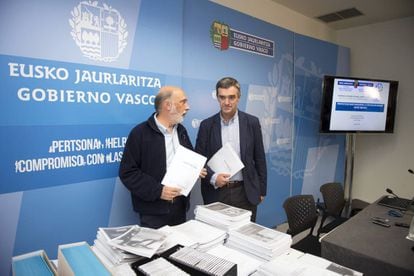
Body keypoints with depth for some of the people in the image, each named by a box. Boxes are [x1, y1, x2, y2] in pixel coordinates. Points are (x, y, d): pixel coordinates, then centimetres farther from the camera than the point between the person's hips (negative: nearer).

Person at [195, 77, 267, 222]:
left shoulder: (252, 122, -1)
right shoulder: (207, 125, -1)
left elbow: (259, 159, 4)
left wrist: (261, 190, 5)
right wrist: (212, 177, -17)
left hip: (245, 192, 0)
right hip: (216, 193, 0)